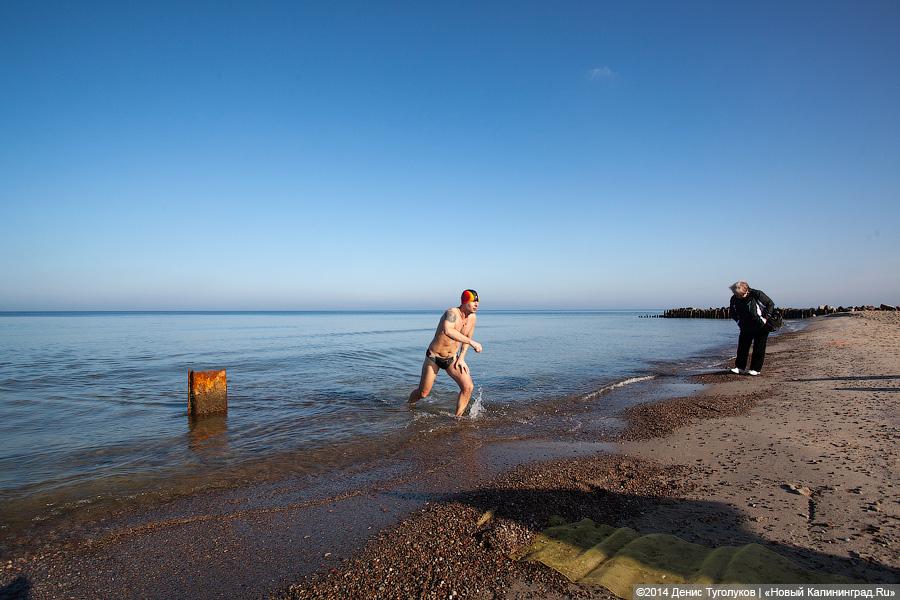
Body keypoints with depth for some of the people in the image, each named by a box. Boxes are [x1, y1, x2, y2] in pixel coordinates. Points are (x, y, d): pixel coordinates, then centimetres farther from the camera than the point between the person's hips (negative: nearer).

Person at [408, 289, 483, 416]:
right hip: (433, 358, -5)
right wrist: (471, 342, -48)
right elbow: (447, 331, -49)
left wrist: (461, 358, 4)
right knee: (423, 393, 6)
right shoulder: (452, 313, -27)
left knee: (468, 387, -12)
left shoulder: (472, 318, -4)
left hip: (451, 359, 5)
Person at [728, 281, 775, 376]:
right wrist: (738, 321, 1)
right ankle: (740, 367, 11)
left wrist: (765, 318, -14)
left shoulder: (756, 294, -20)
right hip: (746, 327, 4)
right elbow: (732, 312, 12)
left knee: (759, 348, -1)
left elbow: (770, 304, -11)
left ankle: (756, 369, 7)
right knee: (742, 347, 3)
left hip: (760, 326, -4)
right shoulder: (734, 299, -8)